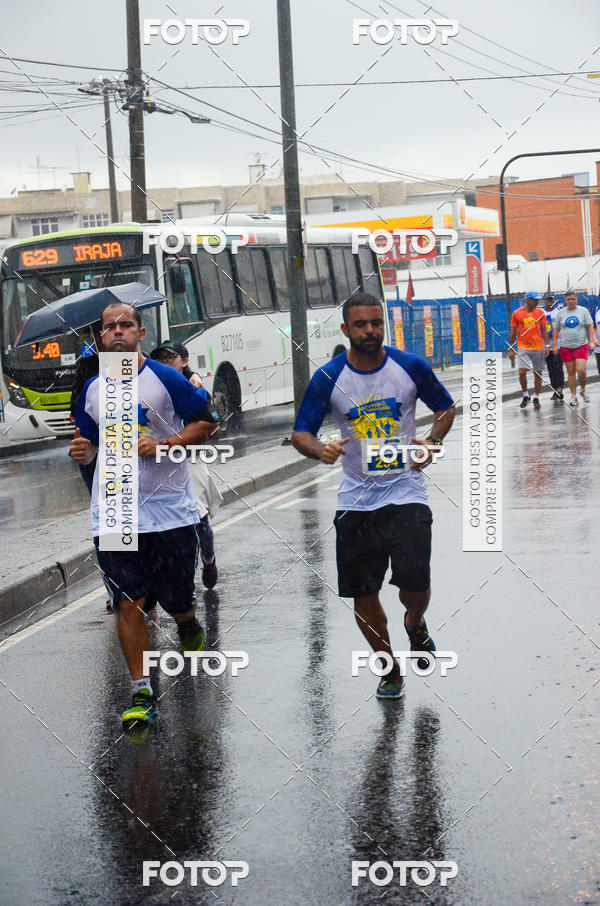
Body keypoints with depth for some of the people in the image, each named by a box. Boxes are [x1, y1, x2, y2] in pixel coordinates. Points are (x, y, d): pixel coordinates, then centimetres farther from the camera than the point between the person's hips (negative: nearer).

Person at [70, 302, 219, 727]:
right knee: (128, 602, -4)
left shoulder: (165, 378, -4)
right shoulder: (92, 389, 9)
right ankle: (142, 692, 1)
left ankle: (189, 624, 43)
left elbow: (207, 422, -2)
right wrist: (83, 451, -3)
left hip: (171, 506, -2)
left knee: (177, 599, 6)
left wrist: (163, 445, -15)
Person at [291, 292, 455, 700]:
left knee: (415, 586, -14)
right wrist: (320, 449, -23)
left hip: (405, 491, -1)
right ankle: (390, 669, 27)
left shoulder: (411, 367, -5)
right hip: (356, 497, 1)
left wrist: (432, 442, -7)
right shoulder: (328, 378, -5)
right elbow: (300, 433, -1)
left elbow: (446, 407, 11)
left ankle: (416, 623, 24)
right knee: (363, 596, 4)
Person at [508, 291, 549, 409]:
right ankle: (525, 395, 7)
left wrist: (546, 345, -1)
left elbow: (544, 330, 8)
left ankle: (536, 398, 18)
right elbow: (513, 332, 6)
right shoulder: (517, 313, 0)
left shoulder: (540, 312, 4)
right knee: (522, 372, -14)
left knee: (538, 374, 5)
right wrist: (511, 349, 5)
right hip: (523, 348, -2)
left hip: (538, 348, 2)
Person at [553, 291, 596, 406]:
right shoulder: (560, 313, 6)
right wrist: (554, 345, 3)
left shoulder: (583, 311, 2)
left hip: (581, 346, -2)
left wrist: (591, 341, -8)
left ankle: (583, 390, 12)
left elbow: (590, 327, 1)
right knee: (571, 372, 3)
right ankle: (573, 395, 9)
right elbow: (556, 330, 9)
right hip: (566, 347, 2)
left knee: (581, 370, -13)